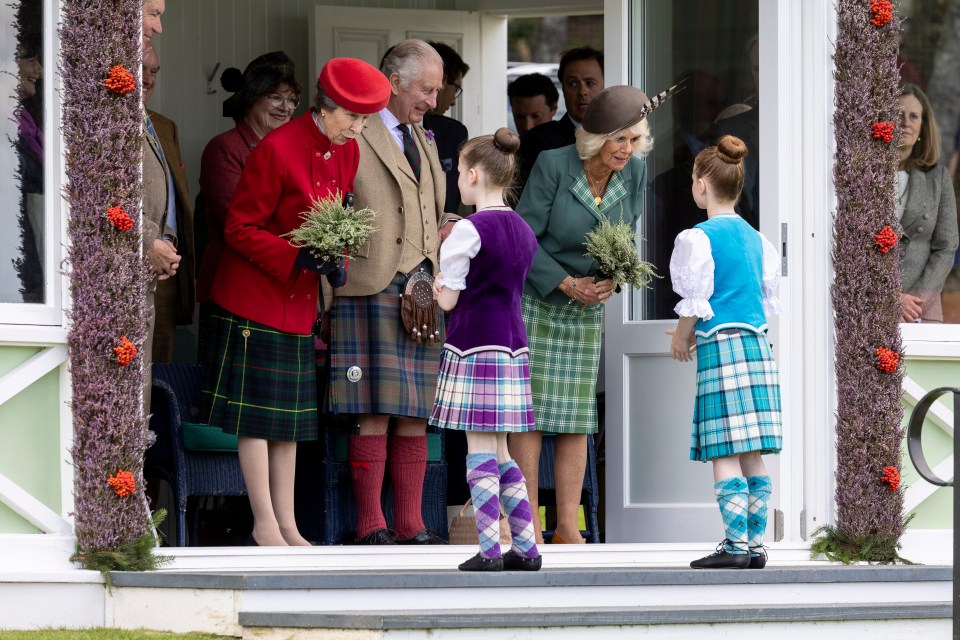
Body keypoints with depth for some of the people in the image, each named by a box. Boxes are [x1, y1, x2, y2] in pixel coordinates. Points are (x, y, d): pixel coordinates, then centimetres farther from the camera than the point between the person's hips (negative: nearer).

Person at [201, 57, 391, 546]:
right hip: (256, 296, -8)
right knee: (257, 411, -4)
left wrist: (335, 262, -5)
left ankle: (287, 524, 14)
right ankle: (264, 523, 0)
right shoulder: (276, 149, -19)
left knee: (291, 415, 10)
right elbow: (239, 228, -15)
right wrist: (298, 257, -24)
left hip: (300, 298, 8)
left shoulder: (347, 153, 3)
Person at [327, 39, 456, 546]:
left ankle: (410, 524, 8)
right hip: (370, 290, -7)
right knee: (374, 415, -8)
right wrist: (323, 302, -11)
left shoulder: (425, 142, 22)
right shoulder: (352, 138, -3)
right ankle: (370, 526, -4)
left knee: (415, 417, 5)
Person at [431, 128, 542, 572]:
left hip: (474, 348, -7)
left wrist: (438, 287, 13)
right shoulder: (523, 231, 11)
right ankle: (526, 547, 11)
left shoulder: (468, 230, -12)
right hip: (513, 345, 7)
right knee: (500, 451, 13)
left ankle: (489, 549, -10)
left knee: (480, 448, -6)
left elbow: (447, 300, -8)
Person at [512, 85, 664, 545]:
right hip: (531, 295, -4)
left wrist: (611, 281, -15)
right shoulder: (552, 166, -22)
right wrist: (567, 284, -21)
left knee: (575, 418, 3)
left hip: (585, 306, 4)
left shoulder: (633, 171, -10)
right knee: (529, 408, -4)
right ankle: (529, 525, 0)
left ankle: (567, 528, 8)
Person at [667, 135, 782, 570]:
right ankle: (756, 543, 9)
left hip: (719, 348, -7)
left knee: (724, 453, -6)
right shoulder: (756, 239, 12)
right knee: (752, 455, 8)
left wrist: (681, 340, 10)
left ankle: (736, 545, -11)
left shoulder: (698, 238, -7)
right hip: (758, 345, 7)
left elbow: (695, 301, -9)